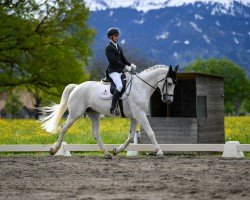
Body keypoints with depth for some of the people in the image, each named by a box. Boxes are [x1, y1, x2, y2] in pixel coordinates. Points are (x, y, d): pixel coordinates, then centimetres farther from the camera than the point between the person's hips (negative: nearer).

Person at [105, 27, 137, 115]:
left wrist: (130, 65, 1)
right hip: (113, 71, -9)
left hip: (120, 71, 9)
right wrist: (125, 66, -21)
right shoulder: (108, 48, -6)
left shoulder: (118, 47, 19)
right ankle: (112, 108, -30)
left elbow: (123, 59, 21)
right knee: (119, 85, -30)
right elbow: (113, 60, -17)